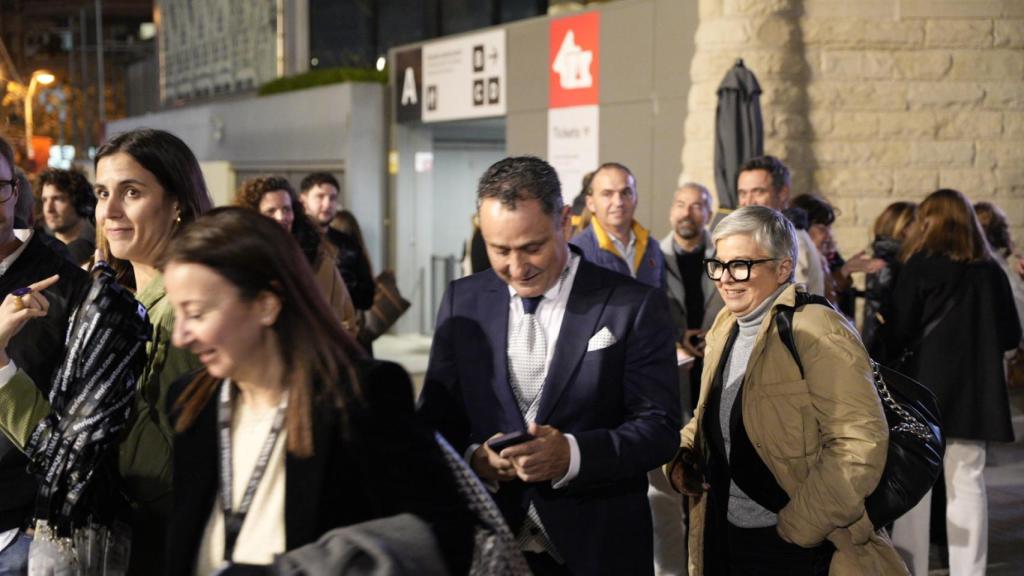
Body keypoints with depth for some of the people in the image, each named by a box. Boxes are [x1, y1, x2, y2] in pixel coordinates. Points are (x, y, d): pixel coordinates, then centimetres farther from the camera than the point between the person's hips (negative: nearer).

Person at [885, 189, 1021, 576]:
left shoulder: (921, 264, -8)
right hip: (975, 390, 3)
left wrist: (893, 357, 9)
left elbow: (899, 330, -10)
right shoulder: (990, 270, 4)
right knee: (967, 482, 9)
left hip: (924, 386, -3)